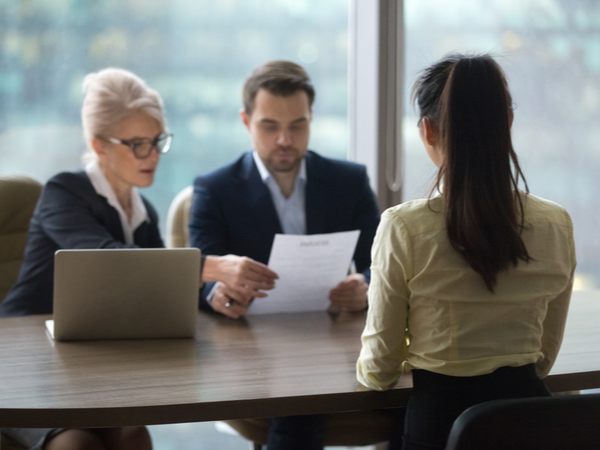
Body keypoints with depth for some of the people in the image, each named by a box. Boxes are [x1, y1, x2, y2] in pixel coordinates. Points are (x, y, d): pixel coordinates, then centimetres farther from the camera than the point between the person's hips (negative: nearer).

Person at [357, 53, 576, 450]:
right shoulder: (557, 226, -2)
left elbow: (379, 372, -3)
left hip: (440, 417, -4)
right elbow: (544, 358, 11)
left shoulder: (404, 228, -13)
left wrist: (366, 368, 20)